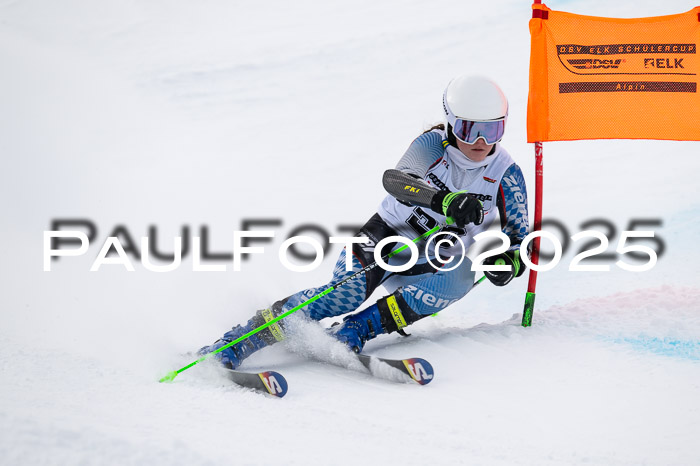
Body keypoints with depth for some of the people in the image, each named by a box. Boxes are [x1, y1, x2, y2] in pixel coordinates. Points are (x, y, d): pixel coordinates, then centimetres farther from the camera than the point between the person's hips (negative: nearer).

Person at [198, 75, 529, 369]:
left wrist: (509, 261, -23)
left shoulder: (506, 174, -7)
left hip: (429, 264, 3)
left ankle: (354, 331, -26)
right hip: (384, 238, -3)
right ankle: (235, 341, -24)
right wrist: (447, 201, -50)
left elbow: (520, 239, 1)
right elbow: (395, 179, -33)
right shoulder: (433, 145, -14)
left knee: (458, 281, -32)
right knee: (347, 295, -28)